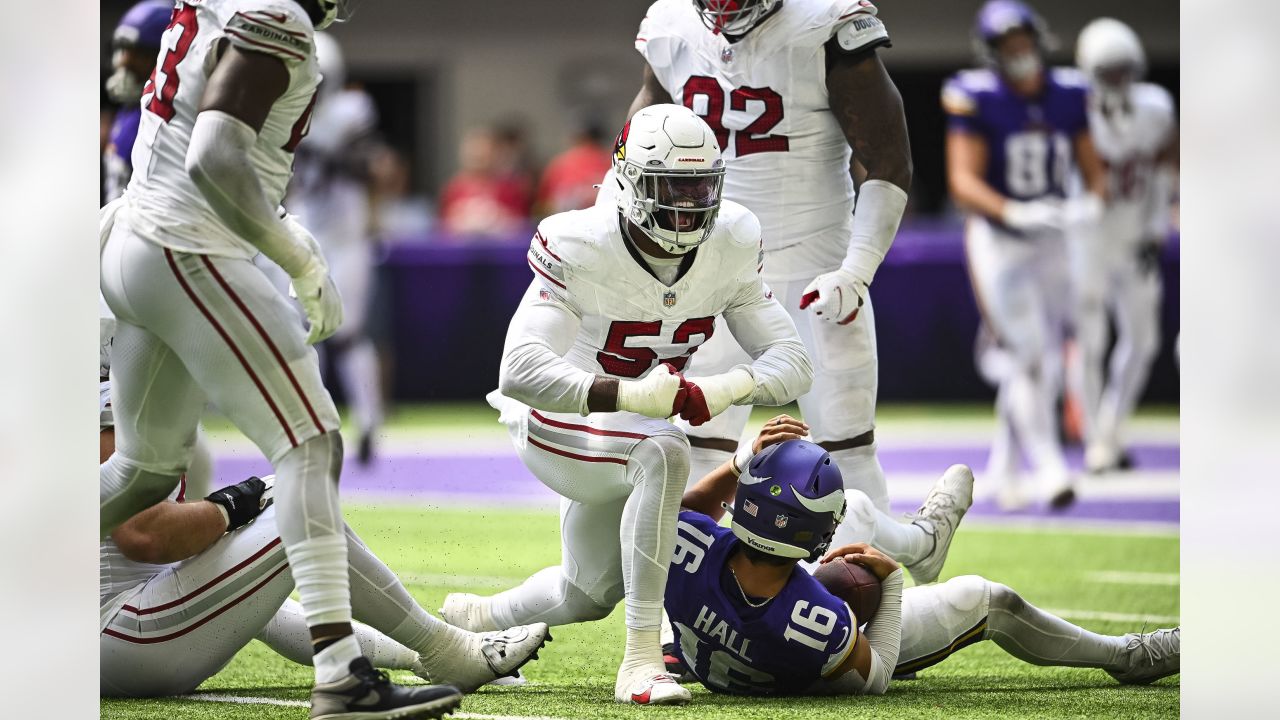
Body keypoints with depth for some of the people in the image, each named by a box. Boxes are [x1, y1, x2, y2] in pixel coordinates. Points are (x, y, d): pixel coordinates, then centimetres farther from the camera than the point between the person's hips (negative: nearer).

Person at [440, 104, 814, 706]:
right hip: (558, 427, -7)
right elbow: (521, 369, -38)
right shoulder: (580, 249, -29)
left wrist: (725, 389, -36)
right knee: (663, 454, -38)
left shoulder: (729, 247, -14)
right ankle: (641, 659, -35)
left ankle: (471, 618, 55)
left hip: (626, 431, 7)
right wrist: (626, 395, -51)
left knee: (590, 595, 24)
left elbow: (792, 363, -14)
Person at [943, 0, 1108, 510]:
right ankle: (1050, 468, -8)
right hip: (998, 240, -5)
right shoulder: (978, 100, -14)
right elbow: (963, 184, -20)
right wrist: (1014, 213, -35)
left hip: (1051, 240, 5)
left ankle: (1004, 464, 25)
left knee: (1046, 363, 9)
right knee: (1028, 358, -12)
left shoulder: (1068, 96, 0)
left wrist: (1090, 203, -17)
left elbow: (1093, 171, 6)